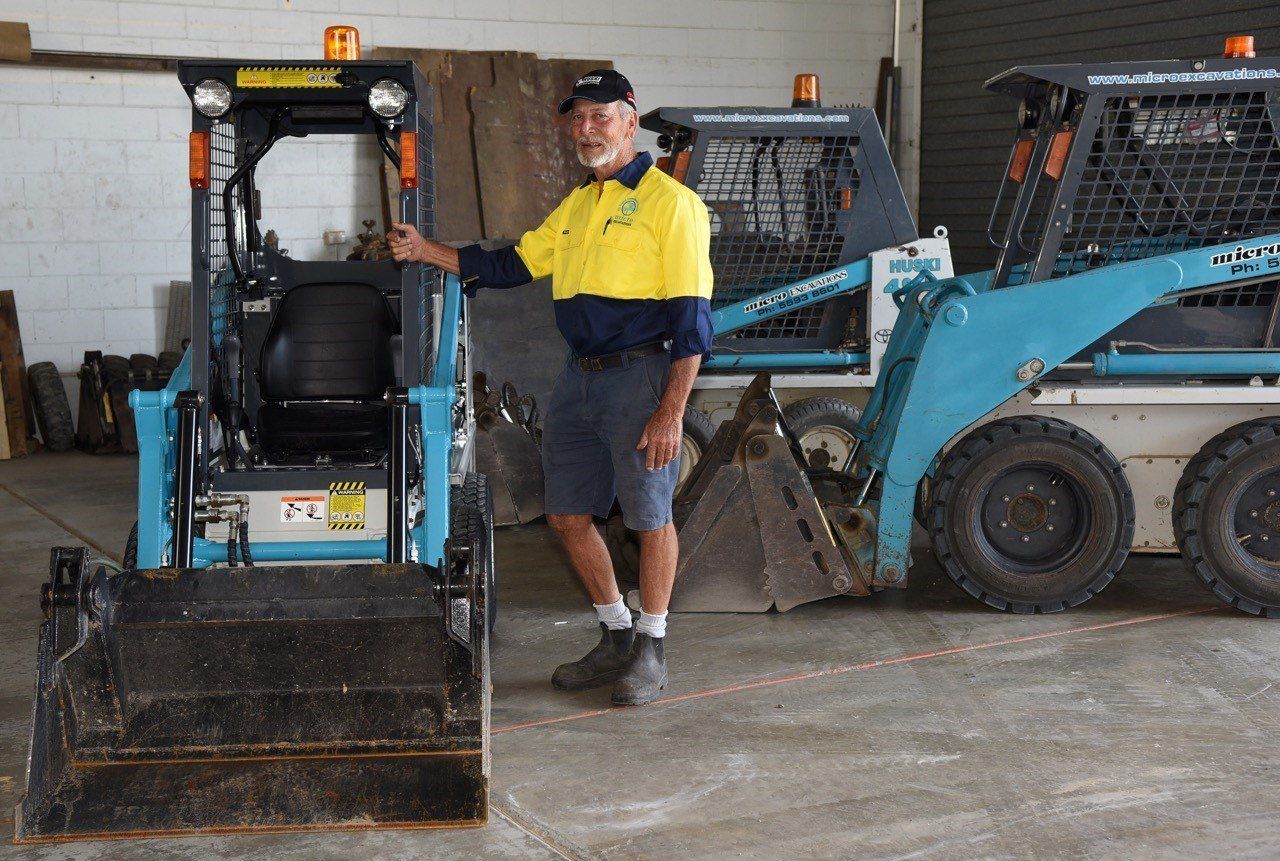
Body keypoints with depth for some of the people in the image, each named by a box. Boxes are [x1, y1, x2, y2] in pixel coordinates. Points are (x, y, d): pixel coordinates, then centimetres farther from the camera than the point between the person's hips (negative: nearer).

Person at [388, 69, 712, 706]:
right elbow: (511, 266, 22)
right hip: (578, 378, 8)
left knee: (649, 517, 0)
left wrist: (671, 412, -18)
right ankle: (616, 638, 26)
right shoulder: (575, 207, 17)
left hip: (639, 377, -8)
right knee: (568, 515, 10)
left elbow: (691, 315, -12)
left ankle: (651, 651, 16)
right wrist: (427, 252, 12)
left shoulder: (668, 201, -7)